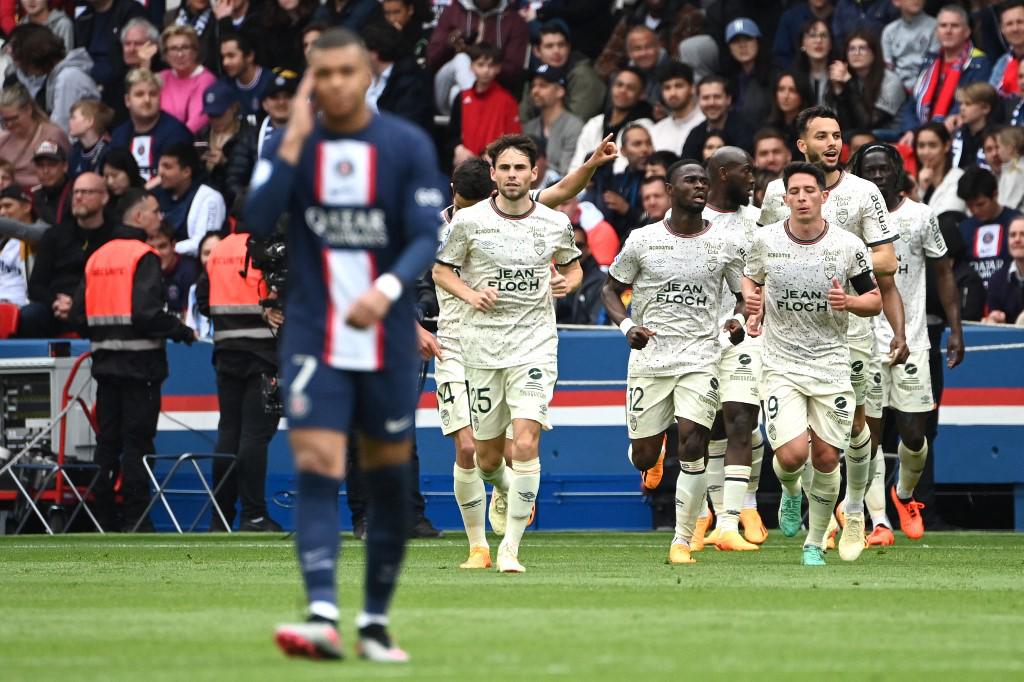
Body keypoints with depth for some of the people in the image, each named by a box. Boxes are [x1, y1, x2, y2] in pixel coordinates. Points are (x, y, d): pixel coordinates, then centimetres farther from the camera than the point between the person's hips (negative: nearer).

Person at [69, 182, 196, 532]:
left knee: (107, 441, 10)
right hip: (140, 362, -6)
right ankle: (134, 519, -5)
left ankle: (102, 518, 12)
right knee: (137, 441, -4)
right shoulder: (143, 257, -12)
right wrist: (182, 331, -9)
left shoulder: (96, 258, 9)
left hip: (105, 360, 6)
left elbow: (80, 312, 7)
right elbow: (146, 311, -21)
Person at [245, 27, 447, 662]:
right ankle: (323, 616, -24)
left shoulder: (408, 146, -3)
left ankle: (376, 621, 20)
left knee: (388, 476, 7)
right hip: (315, 339, 0)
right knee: (317, 469, -14)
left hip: (389, 340, 0)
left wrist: (387, 289, -27)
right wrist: (295, 141, -19)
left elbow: (427, 236, -9)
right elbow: (259, 220, -12)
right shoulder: (293, 141, 1)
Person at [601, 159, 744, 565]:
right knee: (644, 459, 2)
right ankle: (648, 446, 43)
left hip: (700, 356, 0)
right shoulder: (642, 240, 1)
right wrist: (627, 326, -11)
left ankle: (682, 542, -7)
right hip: (649, 357, 0)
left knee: (693, 444, -16)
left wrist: (742, 321, -10)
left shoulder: (724, 243, 3)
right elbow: (611, 289, 9)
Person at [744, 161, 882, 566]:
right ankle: (790, 492, 21)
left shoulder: (848, 246, -6)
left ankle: (815, 543, 20)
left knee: (826, 459, 1)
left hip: (831, 362, 1)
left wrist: (848, 301, -18)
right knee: (792, 454, -16)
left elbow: (875, 301, 4)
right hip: (781, 363, -1)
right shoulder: (765, 241, -3)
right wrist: (754, 308, -3)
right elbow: (751, 279, 18)